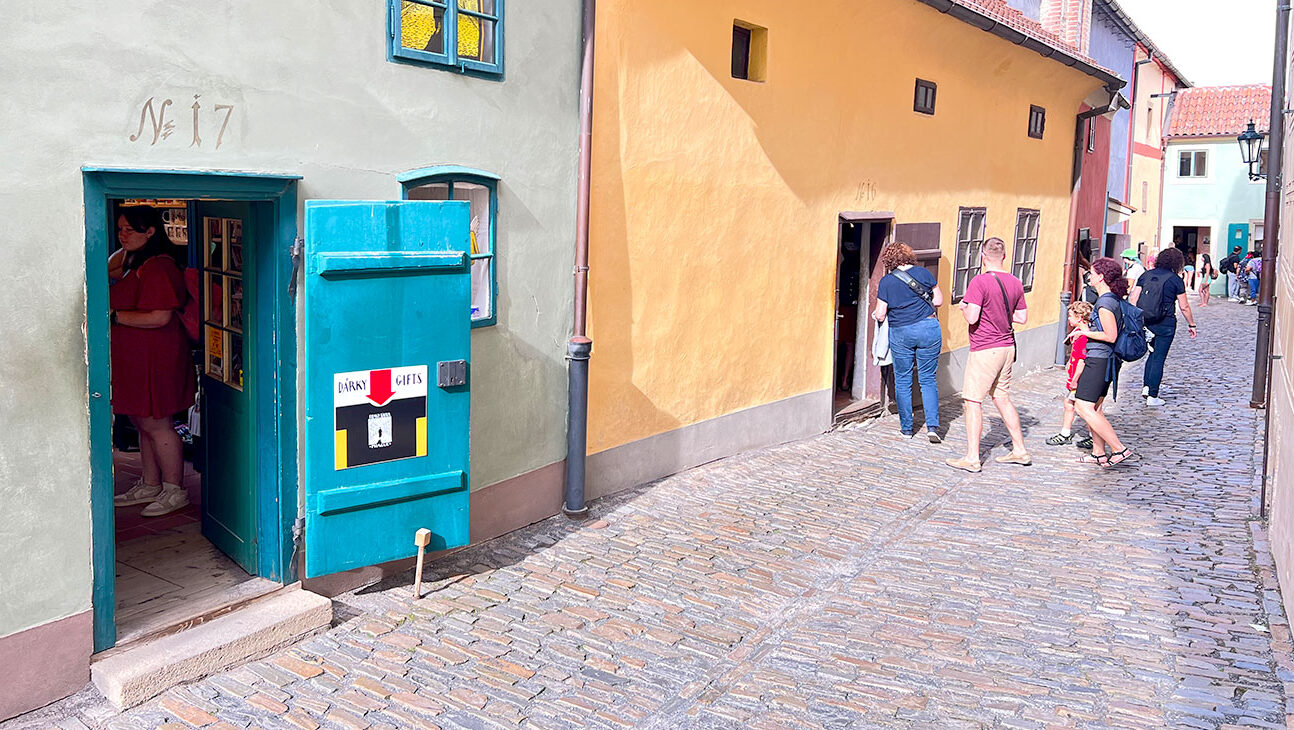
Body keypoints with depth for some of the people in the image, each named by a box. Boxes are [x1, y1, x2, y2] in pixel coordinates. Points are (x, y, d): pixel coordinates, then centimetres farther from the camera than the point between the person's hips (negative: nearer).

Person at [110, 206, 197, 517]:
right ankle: (150, 485, 28)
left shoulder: (157, 267, -20)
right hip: (134, 357, 11)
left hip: (154, 359, -11)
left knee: (154, 425, -2)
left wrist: (113, 316, -20)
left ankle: (174, 490, 10)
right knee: (143, 424, 17)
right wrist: (124, 251, 14)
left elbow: (159, 317, -26)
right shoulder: (134, 261, 14)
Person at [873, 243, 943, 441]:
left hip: (900, 334, -1)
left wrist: (875, 313, 20)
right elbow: (939, 300, 5)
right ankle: (932, 426, -4)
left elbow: (881, 315, -2)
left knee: (903, 381, 11)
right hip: (928, 328, 1)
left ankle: (906, 427, 15)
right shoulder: (923, 273, 1)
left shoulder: (886, 281, -3)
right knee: (928, 379, 8)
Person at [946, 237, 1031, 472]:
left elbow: (972, 318, -22)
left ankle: (972, 458, -3)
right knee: (1002, 398, 18)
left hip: (985, 350, -8)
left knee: (973, 401, -3)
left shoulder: (979, 282, -16)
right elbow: (1022, 317, 12)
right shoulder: (1015, 283, 6)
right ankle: (1019, 450, 23)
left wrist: (963, 307, -2)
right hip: (1007, 347, 8)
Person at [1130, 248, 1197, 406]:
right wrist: (1191, 325, 9)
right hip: (1165, 324, -4)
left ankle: (1146, 385, 11)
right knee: (1159, 357, 2)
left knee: (1152, 353, 22)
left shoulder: (1146, 275, 4)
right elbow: (1184, 307, -2)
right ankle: (1153, 396, 4)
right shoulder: (1175, 280, -6)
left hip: (1146, 322, 4)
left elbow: (1133, 298, 0)